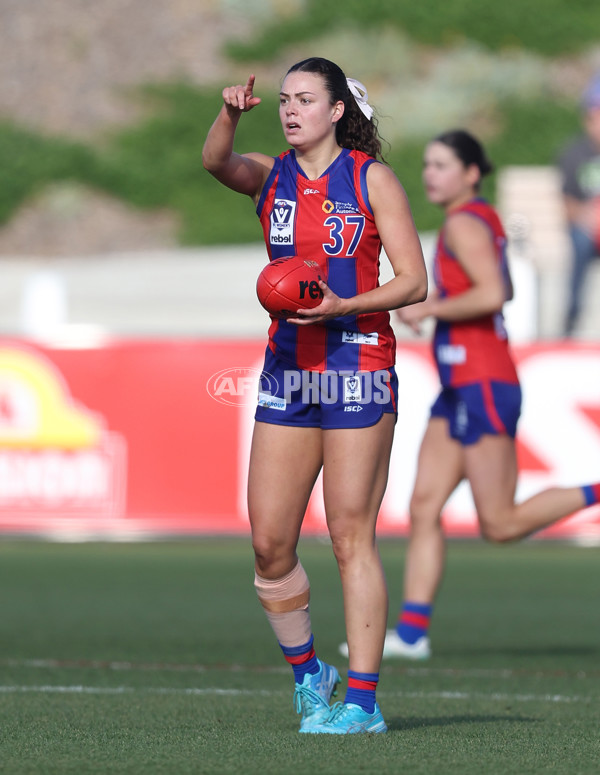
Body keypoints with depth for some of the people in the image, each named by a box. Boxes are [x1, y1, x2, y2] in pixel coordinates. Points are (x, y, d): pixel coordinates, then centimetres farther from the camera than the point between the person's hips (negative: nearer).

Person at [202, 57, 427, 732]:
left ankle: (362, 700, -2)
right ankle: (307, 675, 21)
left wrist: (341, 306, -19)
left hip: (357, 366, -4)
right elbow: (216, 163, -13)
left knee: (351, 538, -5)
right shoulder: (272, 177, 9)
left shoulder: (372, 178, -2)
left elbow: (414, 283, -5)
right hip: (287, 369, 4)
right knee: (268, 544, 2)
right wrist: (230, 115, -33)